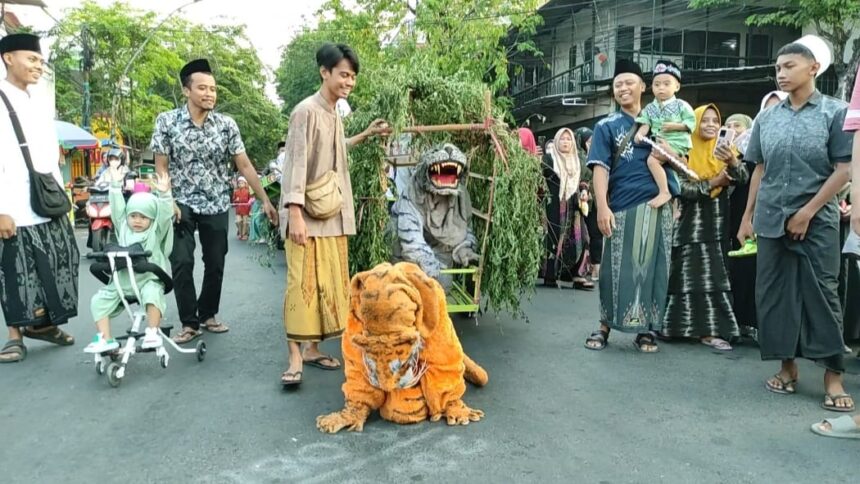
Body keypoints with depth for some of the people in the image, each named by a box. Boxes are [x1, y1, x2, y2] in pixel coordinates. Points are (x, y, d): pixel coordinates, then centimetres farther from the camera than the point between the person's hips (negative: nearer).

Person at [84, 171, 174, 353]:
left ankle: (152, 333, -21)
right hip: (122, 281, 5)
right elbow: (117, 208, 9)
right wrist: (116, 185, 4)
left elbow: (165, 215, -12)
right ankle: (105, 339, -7)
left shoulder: (157, 231, 1)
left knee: (152, 295, -34)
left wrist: (164, 194, -25)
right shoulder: (123, 228, 12)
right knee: (99, 301, -9)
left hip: (149, 280, -4)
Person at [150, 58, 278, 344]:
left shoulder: (226, 125, -2)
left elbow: (244, 165, -1)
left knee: (216, 264, 6)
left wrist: (265, 200, -5)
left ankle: (208, 315, 25)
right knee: (182, 263, -8)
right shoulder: (167, 121, -5)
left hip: (217, 205, 2)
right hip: (182, 204, -2)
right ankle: (189, 323, 5)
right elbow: (162, 166, -2)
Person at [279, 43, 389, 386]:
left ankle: (313, 348, 19)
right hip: (308, 215, -8)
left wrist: (366, 135, 27)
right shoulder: (307, 111, -12)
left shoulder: (334, 114, 13)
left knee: (328, 283, 9)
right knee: (303, 284, -7)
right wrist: (295, 214, -23)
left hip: (333, 215, 8)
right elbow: (296, 163, -18)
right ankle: (295, 357, -1)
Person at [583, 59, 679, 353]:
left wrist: (671, 153, -4)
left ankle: (645, 330, 16)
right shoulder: (607, 126, 6)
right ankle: (605, 326, 12)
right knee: (617, 267, 1)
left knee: (652, 267, 6)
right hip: (623, 206, -3)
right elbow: (600, 168, -5)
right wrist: (602, 207, -17)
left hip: (659, 205, 3)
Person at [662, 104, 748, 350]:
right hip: (692, 223, -3)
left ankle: (710, 330, 2)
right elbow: (681, 187, -12)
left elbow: (743, 179, -8)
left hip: (717, 223, 3)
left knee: (714, 276, -1)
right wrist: (712, 184, -18)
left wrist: (733, 162, -26)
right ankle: (685, 326, 9)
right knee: (690, 276, 0)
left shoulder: (724, 150, 8)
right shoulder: (686, 152, -1)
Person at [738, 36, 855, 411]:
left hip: (818, 221, -4)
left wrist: (808, 212, -12)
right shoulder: (766, 118, 9)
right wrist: (747, 216, 8)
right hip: (771, 219, 4)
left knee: (822, 294, -3)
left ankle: (833, 375, 5)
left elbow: (844, 170, -6)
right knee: (773, 293, 5)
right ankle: (788, 366, 17)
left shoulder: (836, 112, -2)